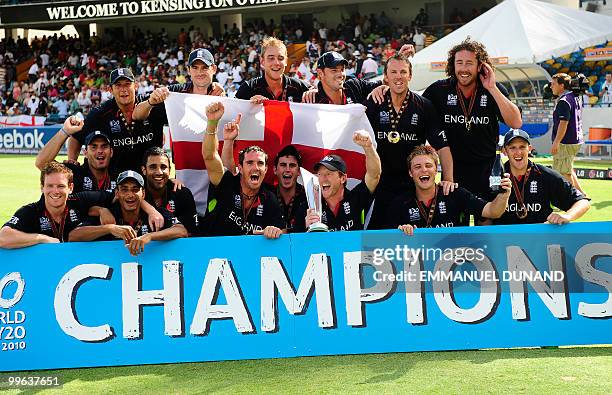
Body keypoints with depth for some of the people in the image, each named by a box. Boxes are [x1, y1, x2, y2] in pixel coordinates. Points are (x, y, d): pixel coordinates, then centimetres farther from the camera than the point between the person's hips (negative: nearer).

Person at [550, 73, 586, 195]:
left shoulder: (564, 101, -17)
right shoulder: (575, 97, 12)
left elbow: (564, 123, -23)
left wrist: (556, 143, -22)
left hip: (565, 143, -10)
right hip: (576, 141, 10)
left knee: (563, 173, -3)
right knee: (568, 170, 22)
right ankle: (581, 194, 23)